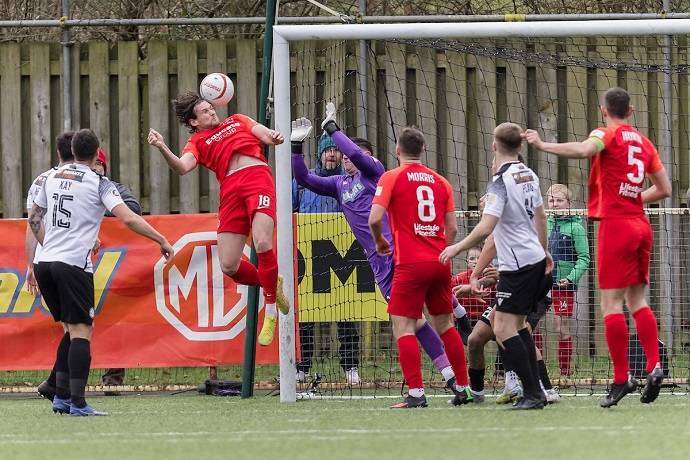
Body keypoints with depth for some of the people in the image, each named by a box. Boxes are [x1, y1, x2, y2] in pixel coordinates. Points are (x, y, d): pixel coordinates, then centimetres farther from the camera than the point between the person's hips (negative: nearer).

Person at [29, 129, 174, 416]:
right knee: (81, 331, -6)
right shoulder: (99, 184, -4)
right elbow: (128, 219, -13)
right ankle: (77, 402, -15)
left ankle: (60, 397, 12)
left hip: (45, 262, 6)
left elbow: (34, 218, 22)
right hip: (73, 264, -6)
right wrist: (161, 240, -7)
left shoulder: (52, 177, 13)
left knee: (72, 329, 17)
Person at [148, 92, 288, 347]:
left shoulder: (237, 121, 28)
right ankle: (271, 285, 22)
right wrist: (163, 149, -18)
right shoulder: (197, 142, 20)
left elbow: (266, 135, 19)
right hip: (230, 190, 1)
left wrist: (274, 136, -6)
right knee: (229, 266, -9)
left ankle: (271, 311, -8)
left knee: (262, 243, -25)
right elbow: (182, 167, 0)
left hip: (257, 176, -1)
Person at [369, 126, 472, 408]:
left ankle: (416, 393, -14)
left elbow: (375, 218, -12)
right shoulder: (440, 181, 11)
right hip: (440, 263, 5)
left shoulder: (392, 178, -3)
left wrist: (380, 241, 8)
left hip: (411, 264, -5)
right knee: (445, 325, 16)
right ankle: (462, 388, 18)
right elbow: (452, 228, 11)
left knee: (403, 327, -4)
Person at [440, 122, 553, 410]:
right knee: (518, 324, 19)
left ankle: (532, 394, -15)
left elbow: (486, 227, -25)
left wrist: (457, 248, -13)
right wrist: (545, 252, 35)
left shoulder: (500, 182, -17)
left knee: (504, 330, -10)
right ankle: (535, 392, 18)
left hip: (518, 265, -9)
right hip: (536, 259, 9)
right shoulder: (529, 175, 9)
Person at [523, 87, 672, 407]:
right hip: (640, 225, 6)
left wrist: (542, 145, -27)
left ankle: (622, 378, -11)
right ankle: (653, 367, 0)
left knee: (611, 303, -6)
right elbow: (664, 189, 17)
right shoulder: (644, 142, 14)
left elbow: (582, 150, -27)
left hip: (615, 223, -6)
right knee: (637, 300, 13)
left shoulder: (606, 134, -4)